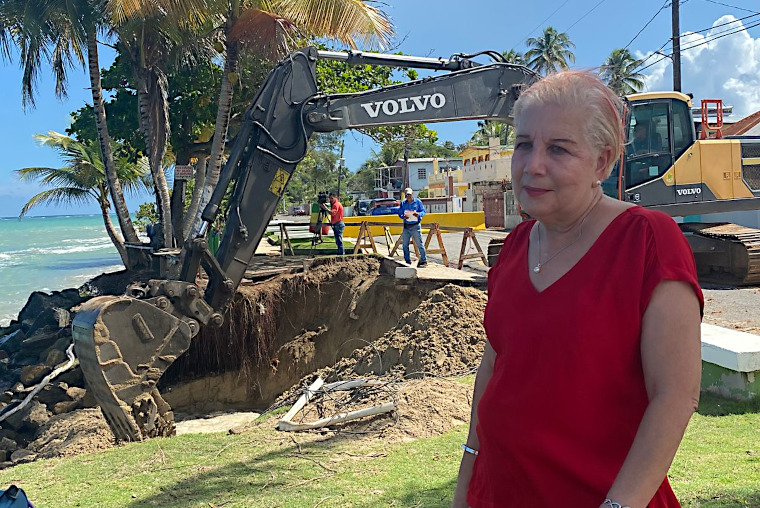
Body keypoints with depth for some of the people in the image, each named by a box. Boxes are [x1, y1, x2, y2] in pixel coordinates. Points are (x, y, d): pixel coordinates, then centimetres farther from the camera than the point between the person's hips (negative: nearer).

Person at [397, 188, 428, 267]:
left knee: (419, 244, -6)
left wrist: (418, 214, -19)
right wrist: (403, 216, -13)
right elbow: (399, 213, 10)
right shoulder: (403, 203, 11)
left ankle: (423, 260, 1)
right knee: (405, 245, 6)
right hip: (406, 226, 4)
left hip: (415, 225, -4)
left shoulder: (418, 201, 2)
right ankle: (408, 261, 16)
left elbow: (423, 211, 2)